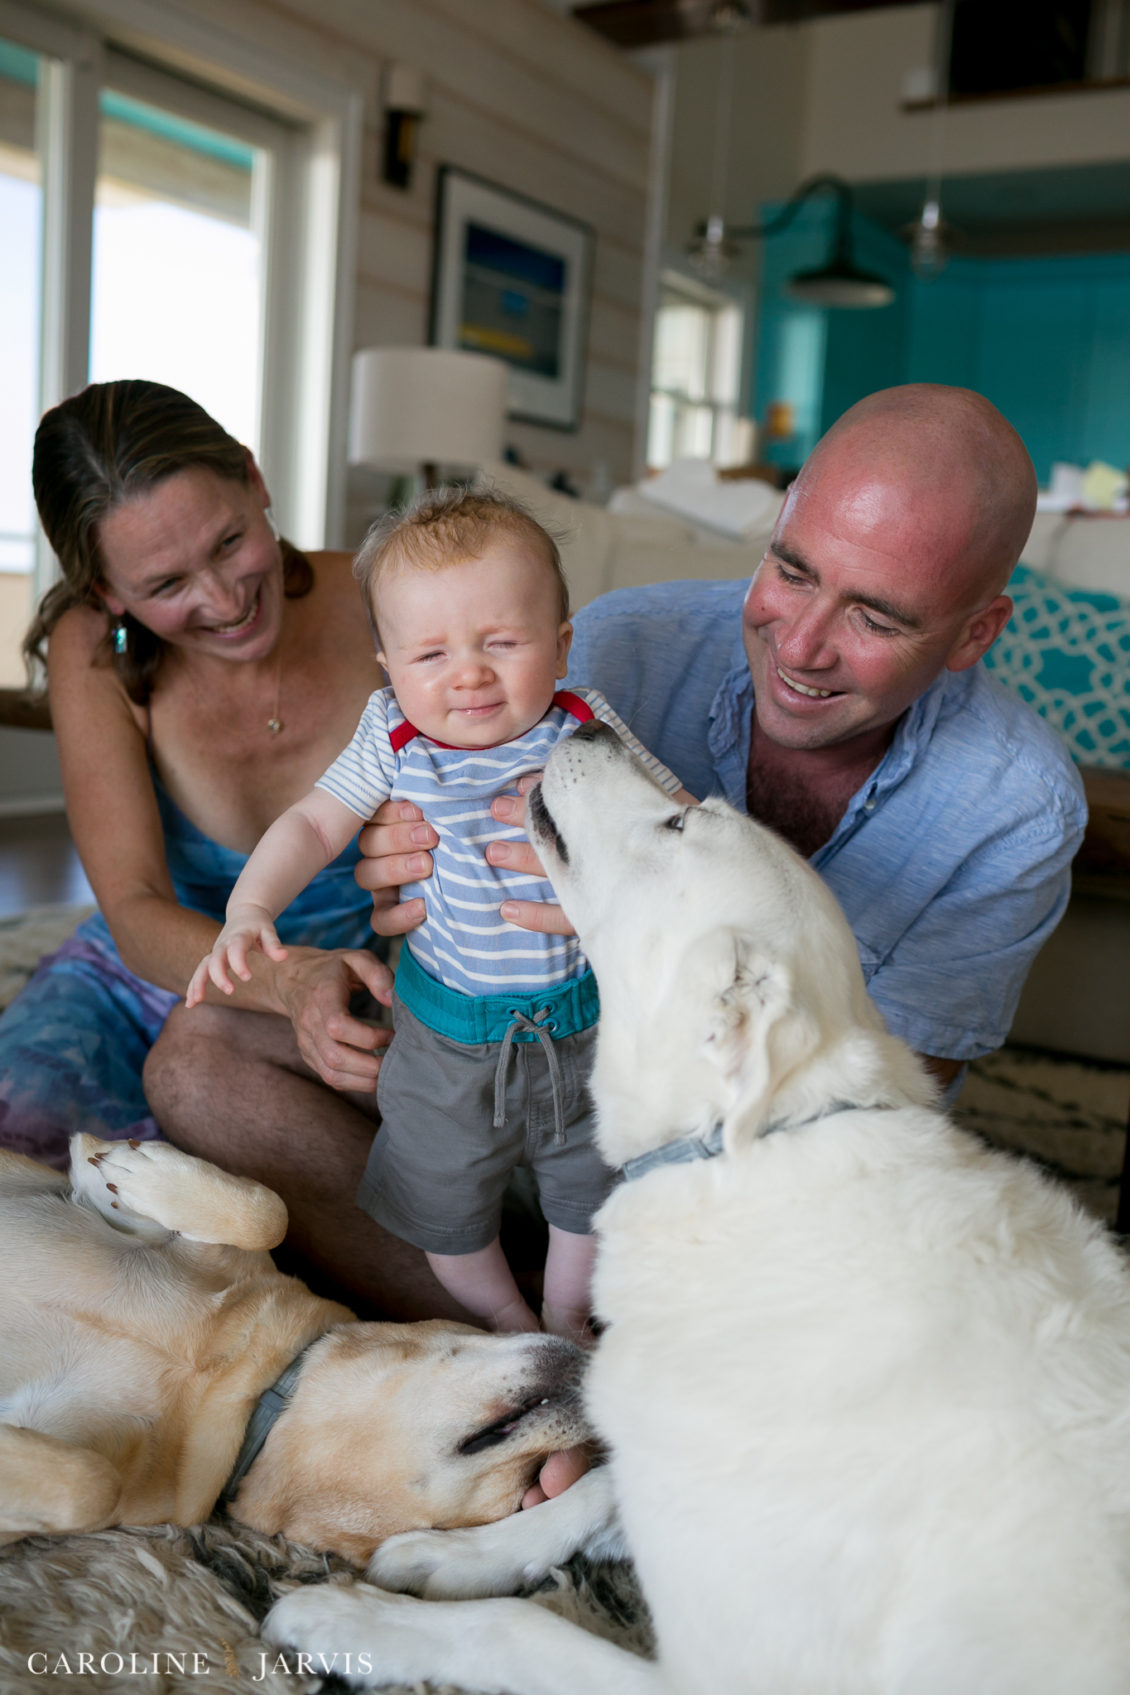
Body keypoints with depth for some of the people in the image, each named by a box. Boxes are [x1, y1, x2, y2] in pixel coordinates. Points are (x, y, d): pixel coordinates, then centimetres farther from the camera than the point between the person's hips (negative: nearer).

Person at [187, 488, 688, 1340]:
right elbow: (313, 824, -6)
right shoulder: (395, 742, -14)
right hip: (448, 1032, 0)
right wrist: (251, 909, -21)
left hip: (584, 1021, 0)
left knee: (592, 1186, 18)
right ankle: (502, 1318, 47)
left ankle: (567, 1320, 48)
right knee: (442, 1198, 17)